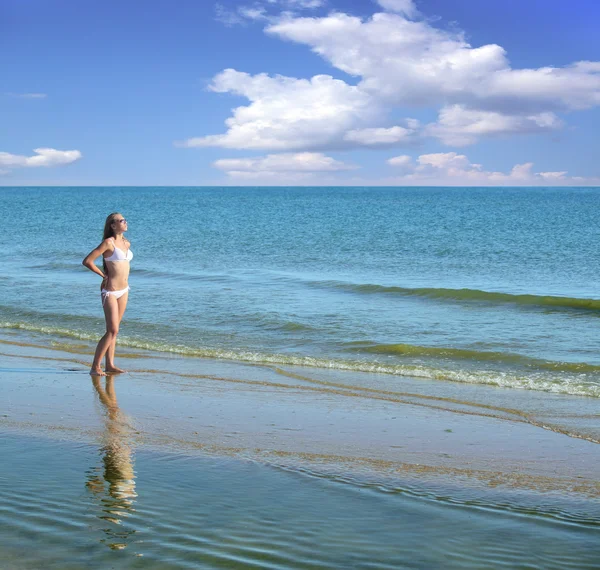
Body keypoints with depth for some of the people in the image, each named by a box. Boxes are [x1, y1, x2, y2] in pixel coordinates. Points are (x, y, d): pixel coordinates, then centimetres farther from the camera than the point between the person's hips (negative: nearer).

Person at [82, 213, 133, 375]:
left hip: (124, 290, 7)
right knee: (113, 330, -10)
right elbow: (87, 261, -16)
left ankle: (110, 365, 16)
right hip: (110, 291, -7)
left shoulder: (127, 243, 9)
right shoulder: (108, 243, -13)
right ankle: (95, 367, -4)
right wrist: (103, 275, -8)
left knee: (113, 330, 11)